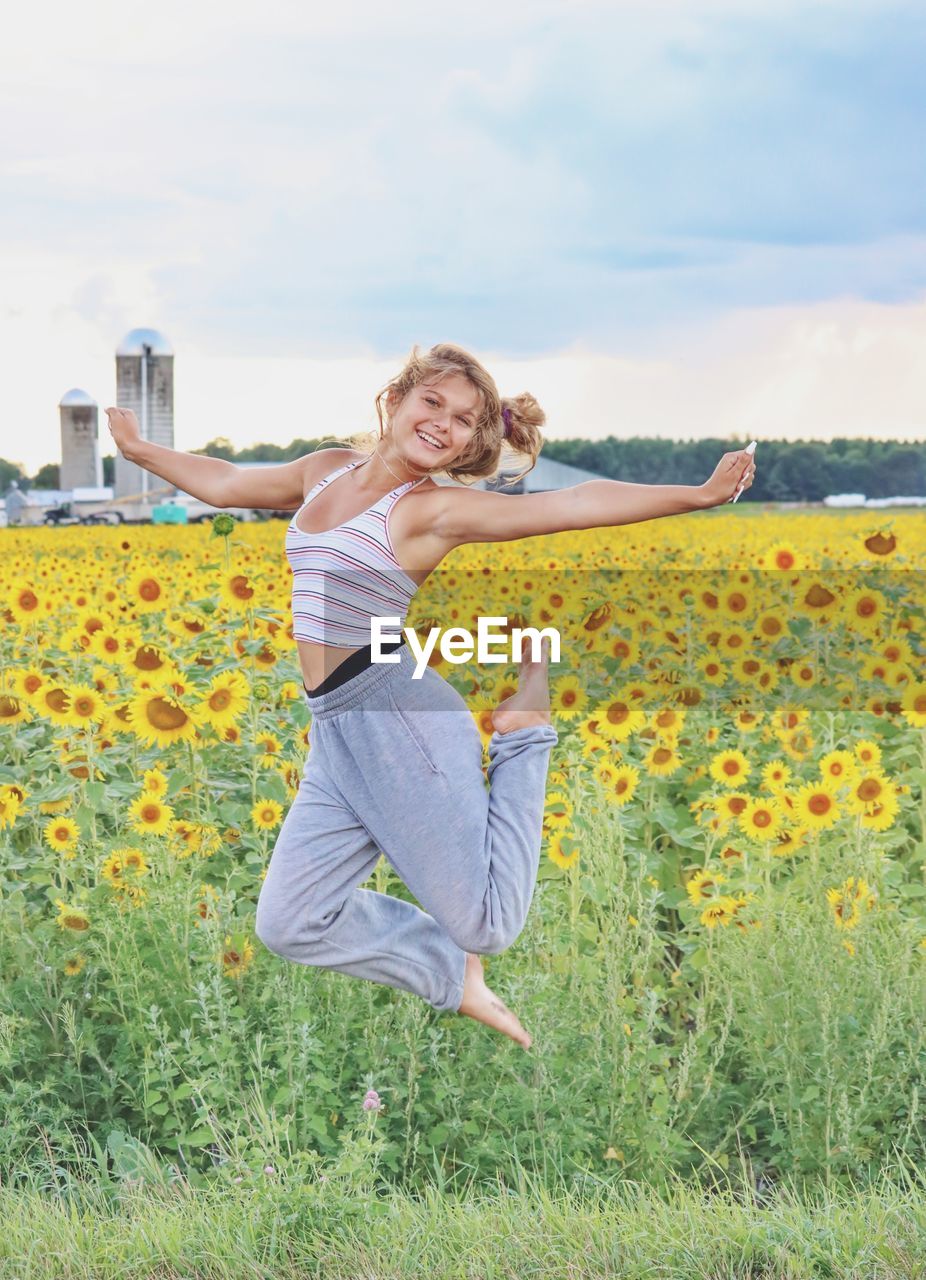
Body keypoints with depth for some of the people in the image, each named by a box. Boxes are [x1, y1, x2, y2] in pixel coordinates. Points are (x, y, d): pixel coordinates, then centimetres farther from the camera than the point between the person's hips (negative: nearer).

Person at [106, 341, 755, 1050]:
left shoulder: (439, 509, -8)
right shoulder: (325, 471, 12)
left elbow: (577, 505, -18)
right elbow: (225, 483, 28)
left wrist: (698, 494, -26)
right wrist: (139, 448, 37)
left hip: (399, 721, -6)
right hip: (334, 734, 6)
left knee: (487, 923, -4)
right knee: (288, 923, 3)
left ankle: (526, 728, 15)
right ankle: (450, 971, 21)